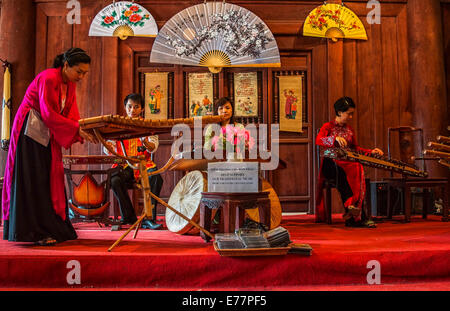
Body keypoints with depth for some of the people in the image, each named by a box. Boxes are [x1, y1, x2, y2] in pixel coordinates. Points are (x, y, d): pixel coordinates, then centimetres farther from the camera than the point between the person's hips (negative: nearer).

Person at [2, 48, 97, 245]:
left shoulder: (70, 85, 6)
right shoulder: (48, 78, -18)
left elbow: (72, 116, 1)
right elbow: (48, 114, -25)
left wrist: (83, 133, -17)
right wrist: (78, 129, -28)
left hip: (48, 135, 8)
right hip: (29, 131, -8)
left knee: (50, 180, 7)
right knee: (33, 182, -6)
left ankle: (51, 228, 14)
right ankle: (35, 232, 0)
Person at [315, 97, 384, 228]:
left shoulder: (349, 129, 24)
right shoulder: (328, 127, 6)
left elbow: (355, 148, 25)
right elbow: (318, 140, -14)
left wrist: (371, 152, 10)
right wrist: (335, 138, -29)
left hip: (348, 162, 4)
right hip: (330, 165, -4)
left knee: (357, 169, -31)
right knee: (339, 168, -38)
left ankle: (353, 217, -36)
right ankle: (354, 210, -43)